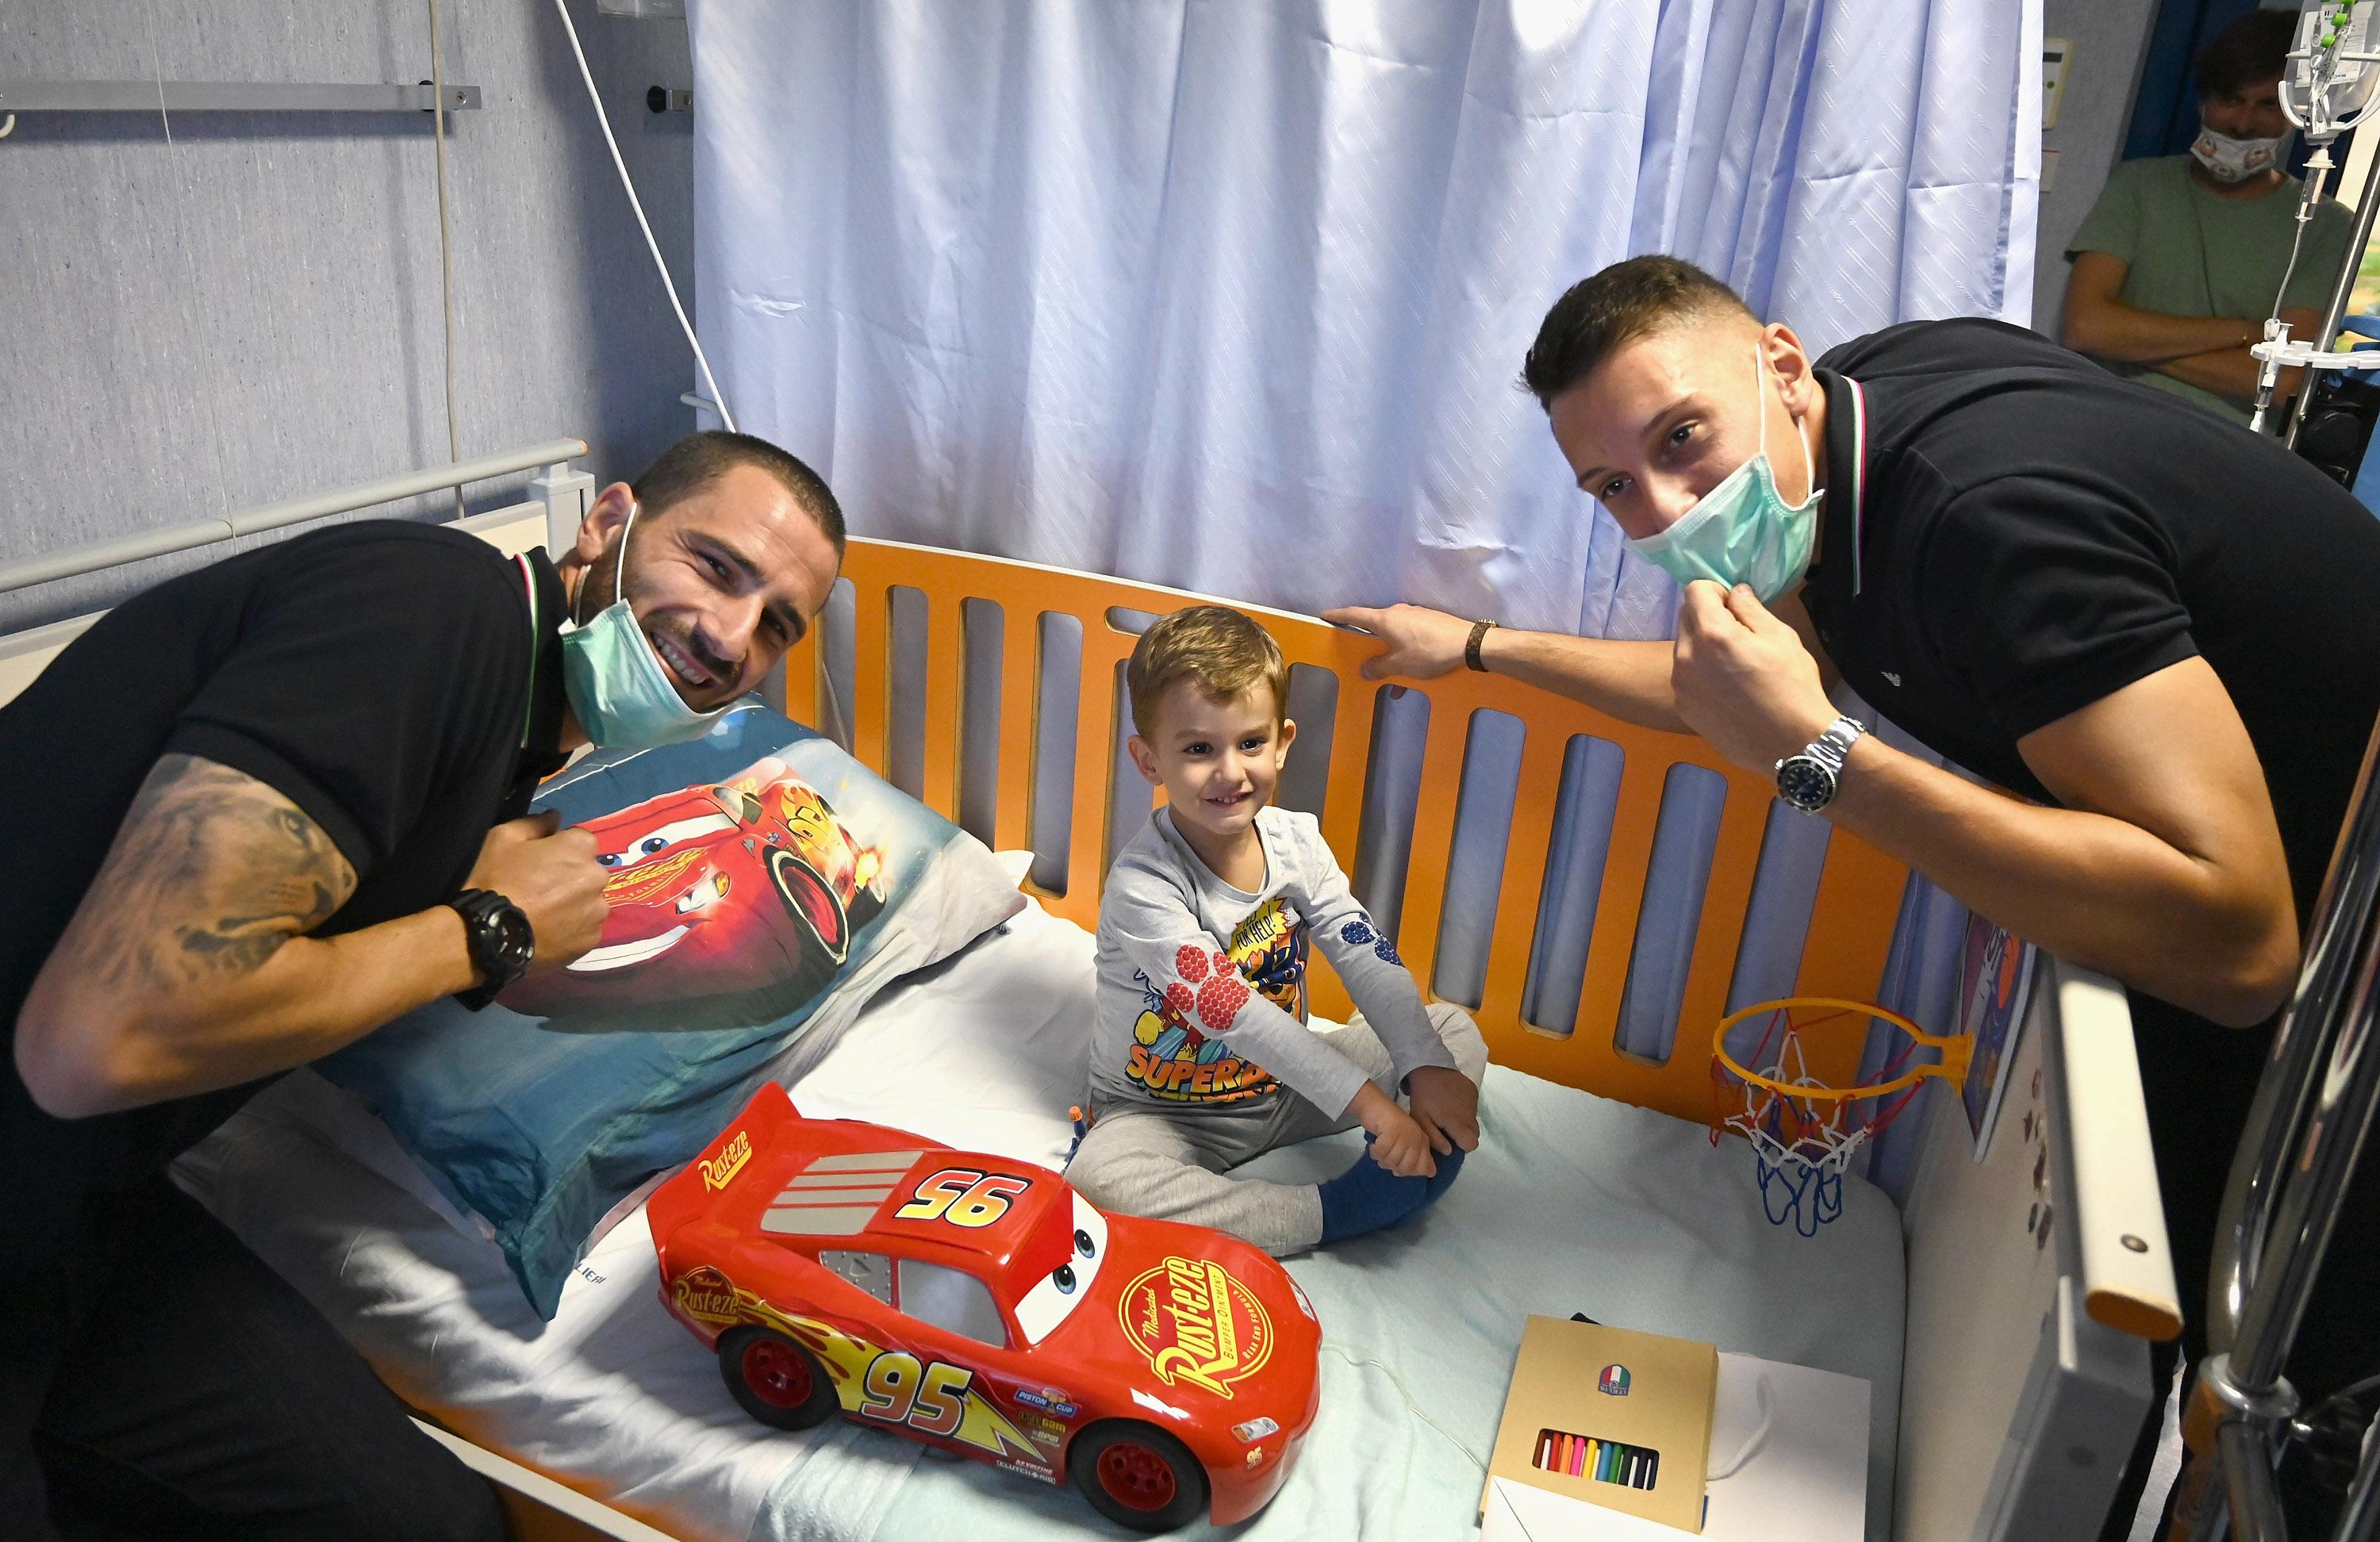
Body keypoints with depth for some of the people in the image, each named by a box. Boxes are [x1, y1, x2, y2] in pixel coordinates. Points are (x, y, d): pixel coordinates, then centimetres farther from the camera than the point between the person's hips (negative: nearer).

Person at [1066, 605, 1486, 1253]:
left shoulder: (1296, 840, -8)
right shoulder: (1143, 884, -26)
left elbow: (1369, 958, -13)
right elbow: (1233, 1014, -32)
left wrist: (1429, 1069, -28)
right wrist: (1365, 1100, -36)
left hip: (1287, 1087, 5)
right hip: (1169, 1113, -5)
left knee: (1455, 1030, -1)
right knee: (1096, 1182, -37)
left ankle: (1374, 1184, -21)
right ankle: (1334, 1214, -27)